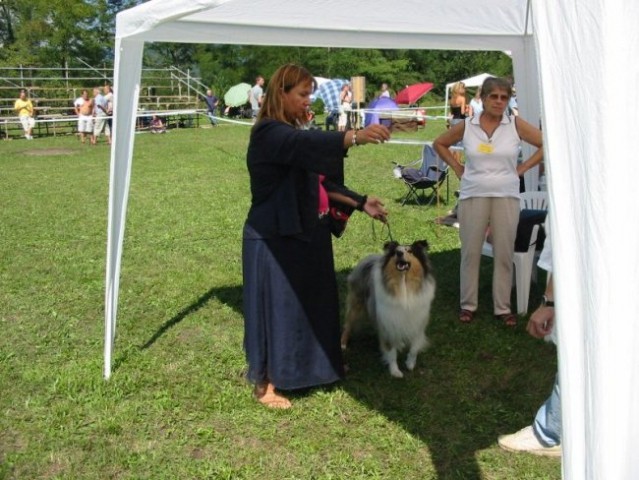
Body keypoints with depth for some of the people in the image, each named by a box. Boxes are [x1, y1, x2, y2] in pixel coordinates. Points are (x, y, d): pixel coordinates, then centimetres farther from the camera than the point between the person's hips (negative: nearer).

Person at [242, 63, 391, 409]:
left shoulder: (294, 132, 14)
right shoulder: (269, 134, -16)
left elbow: (321, 181, 14)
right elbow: (308, 144, -37)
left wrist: (360, 203, 5)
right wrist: (354, 137, -50)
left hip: (306, 234, 9)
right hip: (275, 239, -9)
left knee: (311, 302, 16)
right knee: (276, 307, 0)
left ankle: (301, 368, 34)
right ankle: (265, 383, 15)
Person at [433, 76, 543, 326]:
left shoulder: (516, 125, -2)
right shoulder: (466, 126, 1)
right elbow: (439, 143, 15)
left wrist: (522, 168, -1)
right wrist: (458, 168, 7)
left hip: (506, 196, 0)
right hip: (473, 196, 0)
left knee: (504, 253, 3)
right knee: (470, 252, 4)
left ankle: (503, 307, 13)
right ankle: (468, 304, 16)